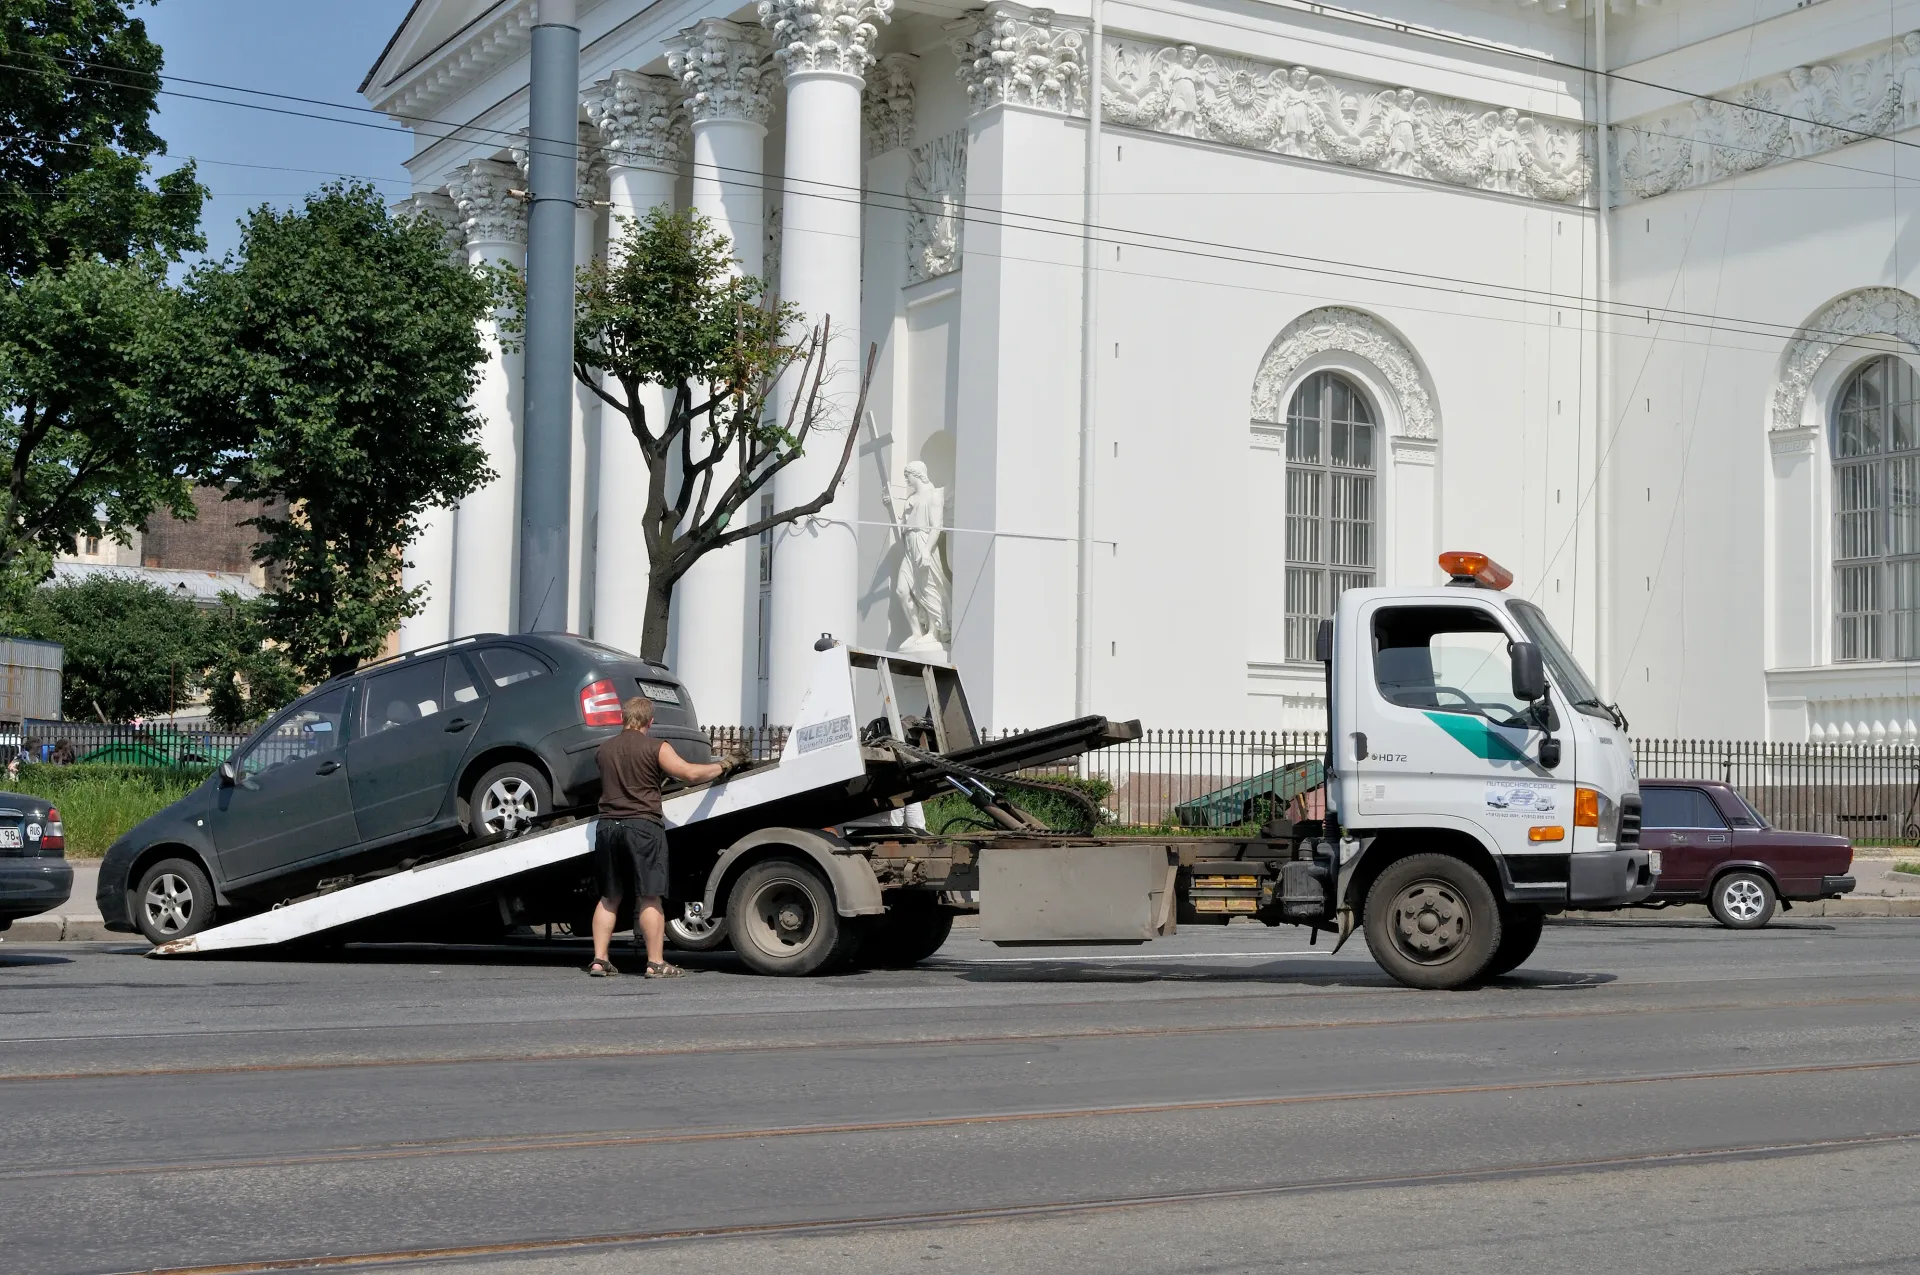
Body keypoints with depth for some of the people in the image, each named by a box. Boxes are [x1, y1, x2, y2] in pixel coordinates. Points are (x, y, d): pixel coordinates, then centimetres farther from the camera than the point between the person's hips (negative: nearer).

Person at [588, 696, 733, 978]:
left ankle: (599, 960, 10)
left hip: (608, 825, 5)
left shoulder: (604, 750, 12)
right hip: (643, 826, -5)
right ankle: (656, 963, -4)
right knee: (650, 898, -3)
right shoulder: (656, 748, -5)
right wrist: (721, 766, 4)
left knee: (609, 897, 12)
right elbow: (690, 774, -12)